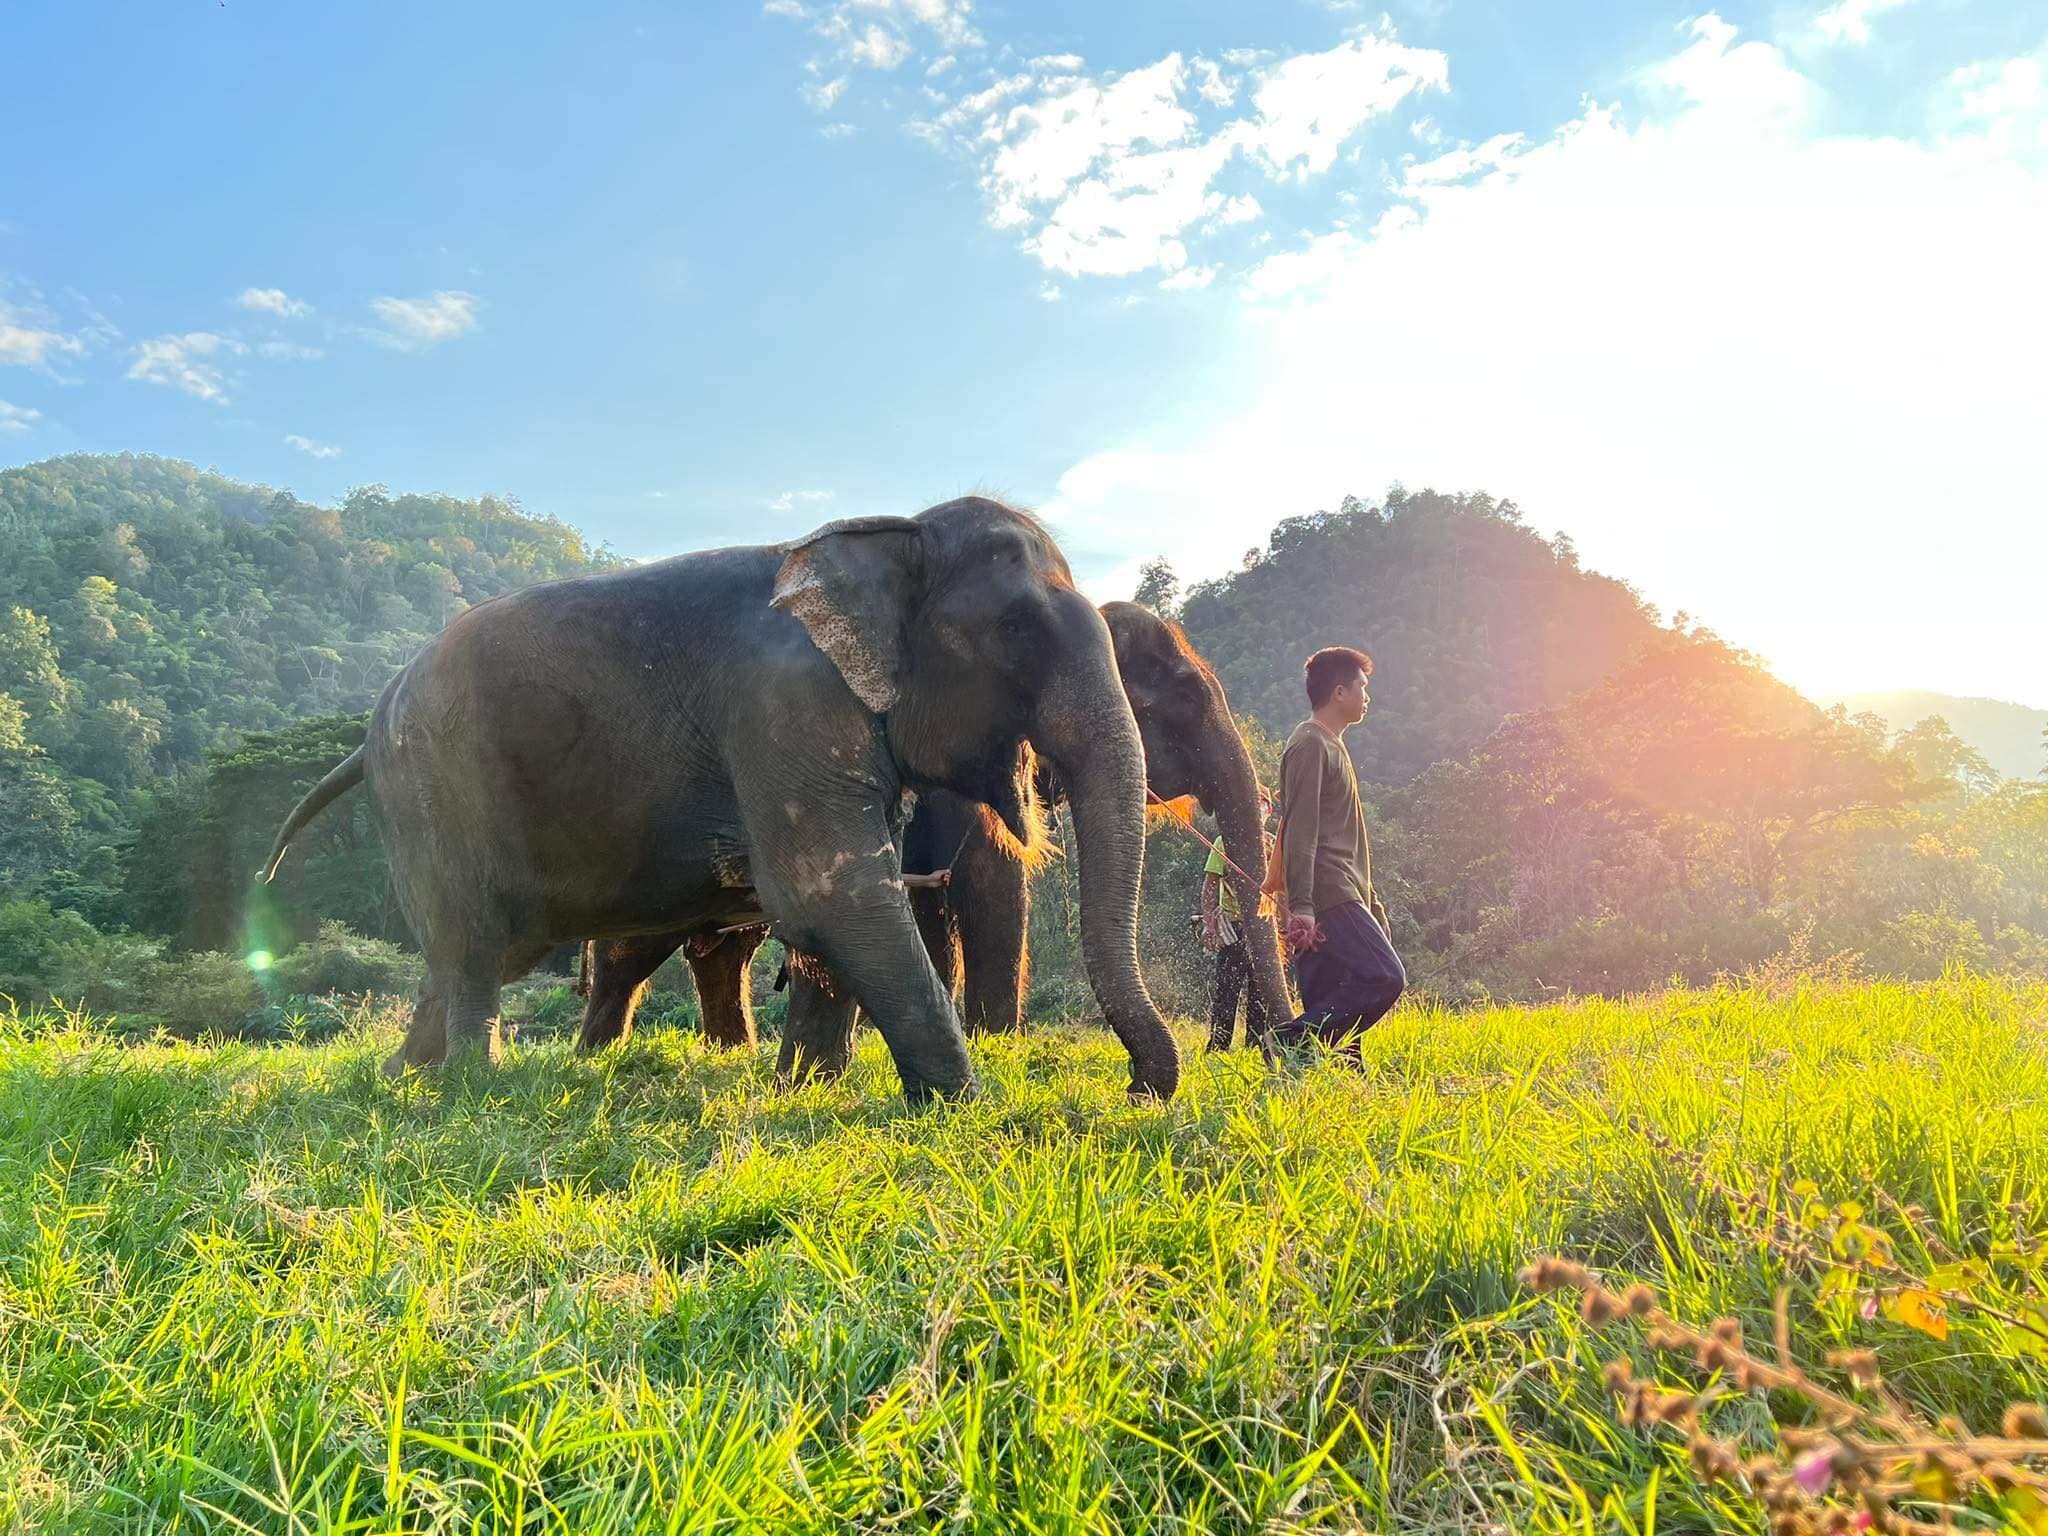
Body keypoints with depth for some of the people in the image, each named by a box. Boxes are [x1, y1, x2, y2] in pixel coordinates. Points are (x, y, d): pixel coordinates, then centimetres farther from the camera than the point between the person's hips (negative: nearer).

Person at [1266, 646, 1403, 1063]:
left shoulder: (1331, 746, 24)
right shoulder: (1310, 745, -7)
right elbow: (1298, 830, -16)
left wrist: (1369, 900, 26)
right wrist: (1301, 906, -23)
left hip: (1344, 895, 10)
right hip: (1327, 897, -10)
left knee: (1328, 1003, 4)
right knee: (1383, 977, -18)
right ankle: (1287, 1041, -17)